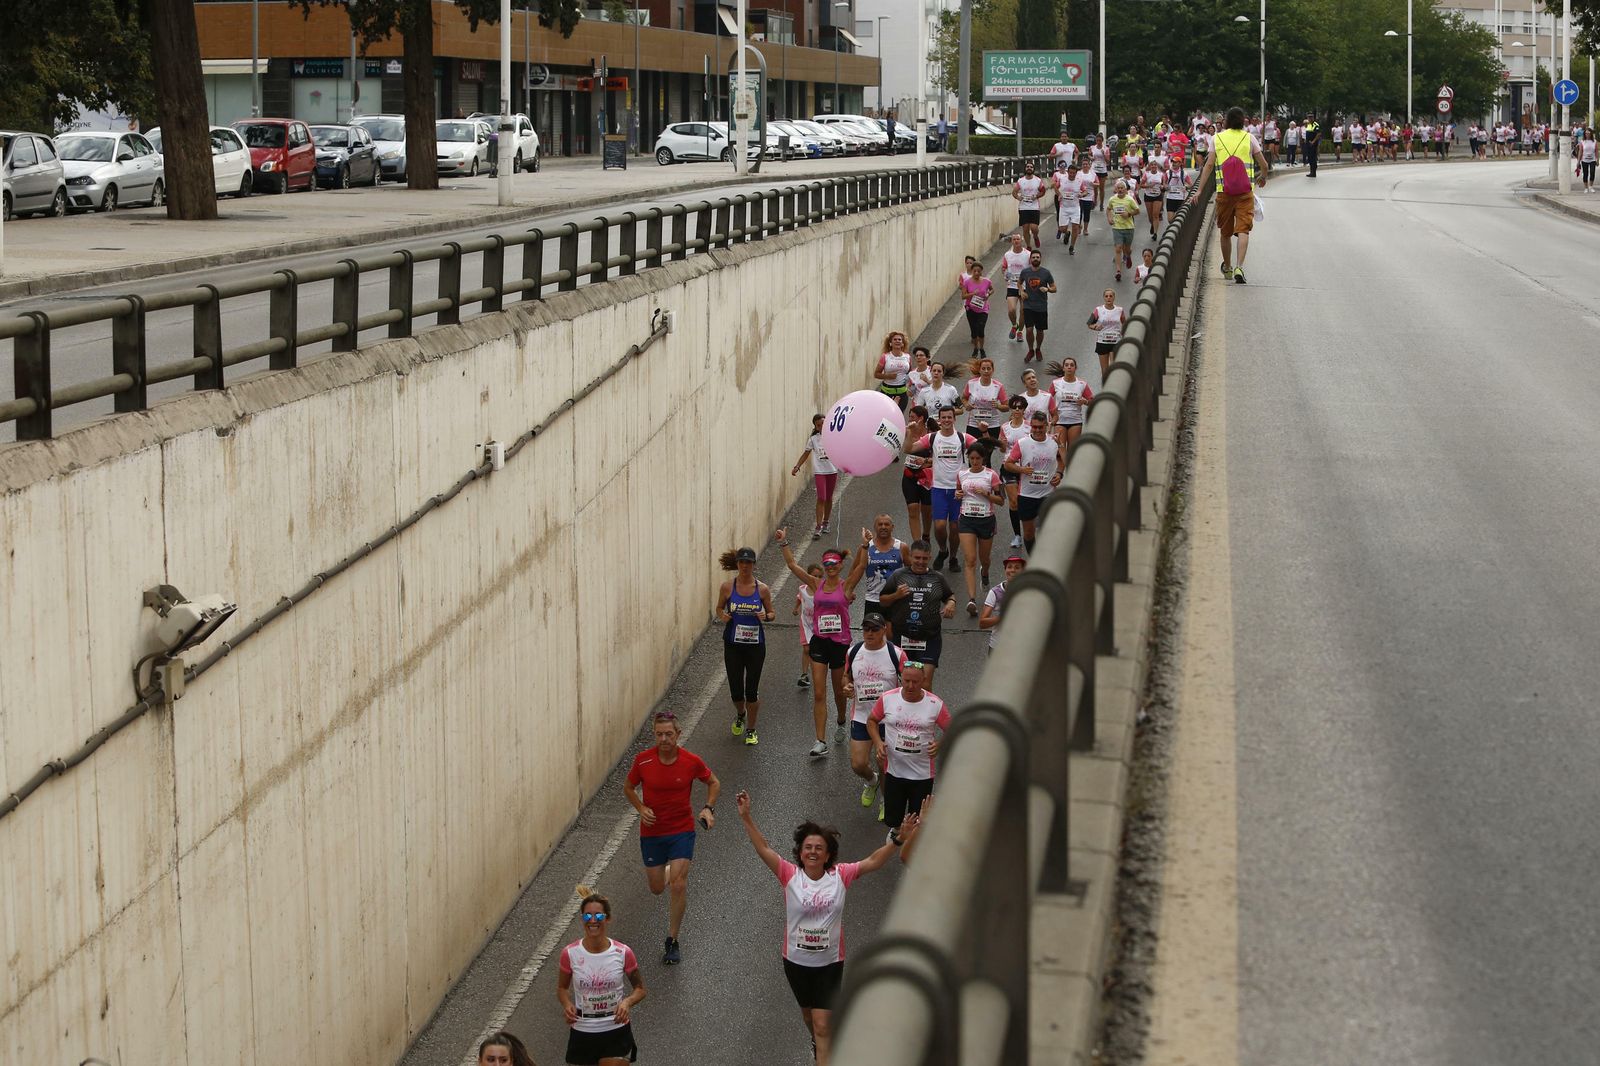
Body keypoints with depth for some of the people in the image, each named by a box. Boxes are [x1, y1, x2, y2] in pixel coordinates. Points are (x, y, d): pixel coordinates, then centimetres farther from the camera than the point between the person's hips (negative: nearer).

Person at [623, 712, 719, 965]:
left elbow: (713, 783, 5)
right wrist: (641, 809, -13)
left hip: (682, 830, -1)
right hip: (651, 831, 2)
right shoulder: (643, 760, -14)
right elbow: (628, 787, 4)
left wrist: (708, 808, -10)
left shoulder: (691, 761, -14)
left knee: (678, 886, -14)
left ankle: (672, 942, 0)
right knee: (657, 888, 12)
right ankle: (668, 868, 51)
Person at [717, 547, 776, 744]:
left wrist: (765, 617, -16)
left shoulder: (762, 589, -4)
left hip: (755, 645, -1)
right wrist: (722, 616, -12)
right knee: (735, 689, 5)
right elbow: (719, 608, 10)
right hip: (733, 644, 1)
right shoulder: (728, 586, -3)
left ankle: (751, 730, 19)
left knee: (752, 690, 1)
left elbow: (772, 613, 6)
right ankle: (740, 715, 40)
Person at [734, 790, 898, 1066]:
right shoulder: (790, 875, -12)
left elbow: (872, 862, -10)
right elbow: (763, 850, -21)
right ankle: (818, 1043, 55)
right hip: (796, 959, 2)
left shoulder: (840, 876, -10)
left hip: (830, 962, -2)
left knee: (823, 1025, -6)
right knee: (808, 1012, 25)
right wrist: (747, 818, -32)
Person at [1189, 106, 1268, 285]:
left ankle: (1227, 267, 31)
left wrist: (1199, 190, -4)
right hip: (1245, 191, -2)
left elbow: (1209, 165, -3)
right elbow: (1263, 164, 4)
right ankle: (1239, 267, -24)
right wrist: (1263, 178, 26)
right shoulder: (1248, 138, 2)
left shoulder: (1217, 138, 4)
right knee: (1243, 230, -6)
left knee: (1225, 232, 16)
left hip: (1223, 191, 2)